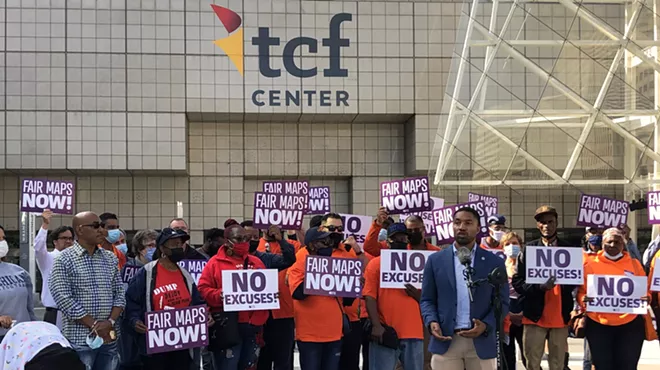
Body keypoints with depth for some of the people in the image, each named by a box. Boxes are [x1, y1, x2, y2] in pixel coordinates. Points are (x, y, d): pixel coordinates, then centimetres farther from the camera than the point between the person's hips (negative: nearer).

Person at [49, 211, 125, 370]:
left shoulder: (110, 258, 11)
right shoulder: (64, 260, -5)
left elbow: (119, 294, 10)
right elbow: (64, 299, -12)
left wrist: (110, 322, -8)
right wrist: (94, 325, -14)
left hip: (109, 337, 5)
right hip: (79, 339, -5)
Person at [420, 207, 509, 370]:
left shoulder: (494, 262, 6)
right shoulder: (435, 260, 8)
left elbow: (502, 302, 5)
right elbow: (427, 300, 10)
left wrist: (486, 325, -12)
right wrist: (431, 321, -10)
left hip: (482, 342, 0)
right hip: (446, 341, 0)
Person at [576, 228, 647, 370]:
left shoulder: (634, 264, 9)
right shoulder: (591, 264, 3)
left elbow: (644, 290, 13)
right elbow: (581, 291, 5)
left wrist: (646, 298, -10)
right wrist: (584, 300, -18)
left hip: (630, 324, 1)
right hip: (598, 325, -1)